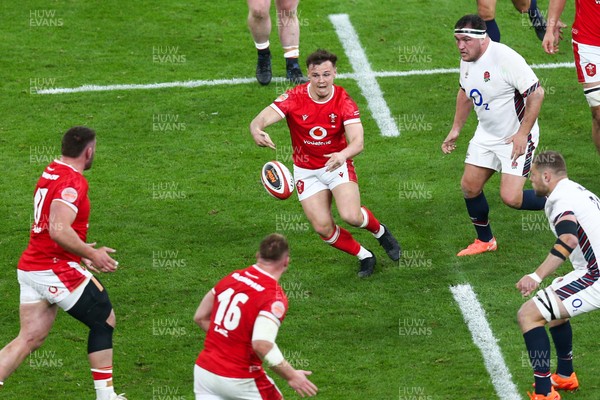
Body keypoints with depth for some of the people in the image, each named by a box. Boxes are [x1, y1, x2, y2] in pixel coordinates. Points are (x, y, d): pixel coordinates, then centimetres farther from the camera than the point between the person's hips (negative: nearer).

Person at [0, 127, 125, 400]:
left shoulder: (51, 173, 13)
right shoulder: (73, 182, -16)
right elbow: (59, 231, -28)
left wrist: (82, 253, 24)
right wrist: (91, 254, -17)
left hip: (29, 268, 8)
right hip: (57, 271, -8)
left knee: (30, 338, 6)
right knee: (104, 321, 8)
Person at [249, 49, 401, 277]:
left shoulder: (344, 102, -17)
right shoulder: (294, 98, -18)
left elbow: (357, 141, -27)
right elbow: (260, 120, -28)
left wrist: (343, 154, -51)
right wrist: (257, 132, -53)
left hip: (338, 165, -1)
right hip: (306, 171, 1)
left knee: (351, 216, -24)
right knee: (323, 228, -8)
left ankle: (380, 231, 13)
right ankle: (364, 256, 19)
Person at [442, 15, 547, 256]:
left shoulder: (505, 58, -26)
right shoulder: (467, 60, 0)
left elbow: (536, 93, -24)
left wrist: (523, 134, -23)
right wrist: (456, 129, 21)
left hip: (517, 137, -8)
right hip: (486, 134, 8)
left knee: (511, 198, -15)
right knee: (469, 187, 7)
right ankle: (485, 241, 27)